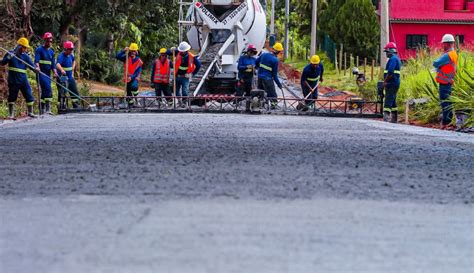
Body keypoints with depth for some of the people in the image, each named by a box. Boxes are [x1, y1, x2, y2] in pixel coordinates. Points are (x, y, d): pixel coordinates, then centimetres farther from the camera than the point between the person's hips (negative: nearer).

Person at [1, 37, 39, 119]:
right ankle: (11, 114, 11)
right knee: (12, 97, 3)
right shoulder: (10, 54, 0)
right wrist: (8, 58, -23)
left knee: (29, 95, 1)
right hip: (13, 80, -3)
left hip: (23, 79, 3)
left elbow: (31, 65, -1)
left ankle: (30, 112, 14)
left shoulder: (25, 56, 6)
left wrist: (35, 69, -24)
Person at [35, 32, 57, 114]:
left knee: (44, 91, 8)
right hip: (41, 73, -7)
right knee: (48, 89, -20)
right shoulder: (39, 50, -4)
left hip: (48, 74, 7)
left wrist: (54, 72, -2)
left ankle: (42, 109, 14)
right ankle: (47, 108, -22)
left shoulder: (51, 52, 17)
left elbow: (53, 63, 14)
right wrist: (37, 66, -37)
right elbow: (36, 60, -17)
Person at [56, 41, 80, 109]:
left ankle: (76, 106, 19)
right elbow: (57, 64, -38)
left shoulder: (71, 55, 7)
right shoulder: (61, 56, -18)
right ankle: (62, 107, 3)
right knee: (62, 93, -4)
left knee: (75, 93, 10)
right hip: (62, 78, -8)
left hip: (70, 77, 8)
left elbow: (73, 61, 31)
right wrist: (62, 70, -58)